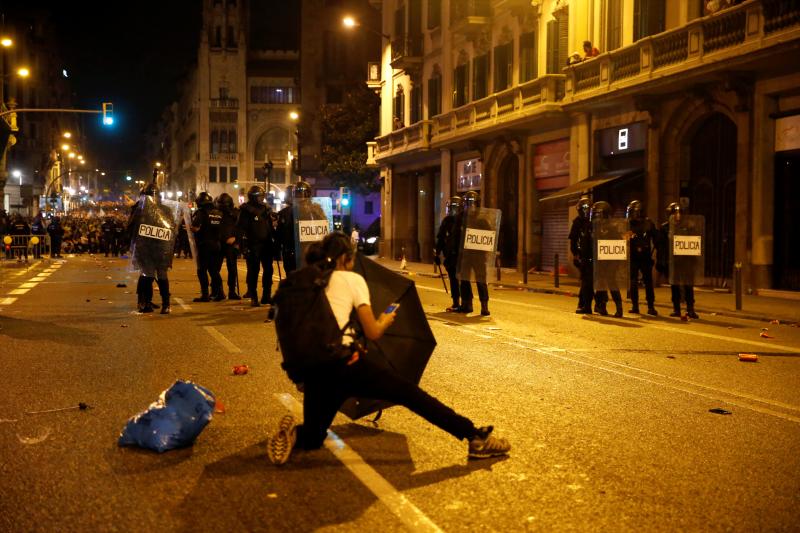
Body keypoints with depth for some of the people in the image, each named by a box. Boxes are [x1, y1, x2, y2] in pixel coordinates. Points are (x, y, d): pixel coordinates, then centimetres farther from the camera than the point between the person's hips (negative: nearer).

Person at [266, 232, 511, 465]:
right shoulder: (351, 279, 6)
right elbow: (373, 332, 2)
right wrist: (386, 320, 22)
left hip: (311, 370, 5)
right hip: (342, 362, -5)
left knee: (313, 437, 25)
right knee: (409, 393, 5)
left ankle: (294, 434, -9)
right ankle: (475, 437, 2)